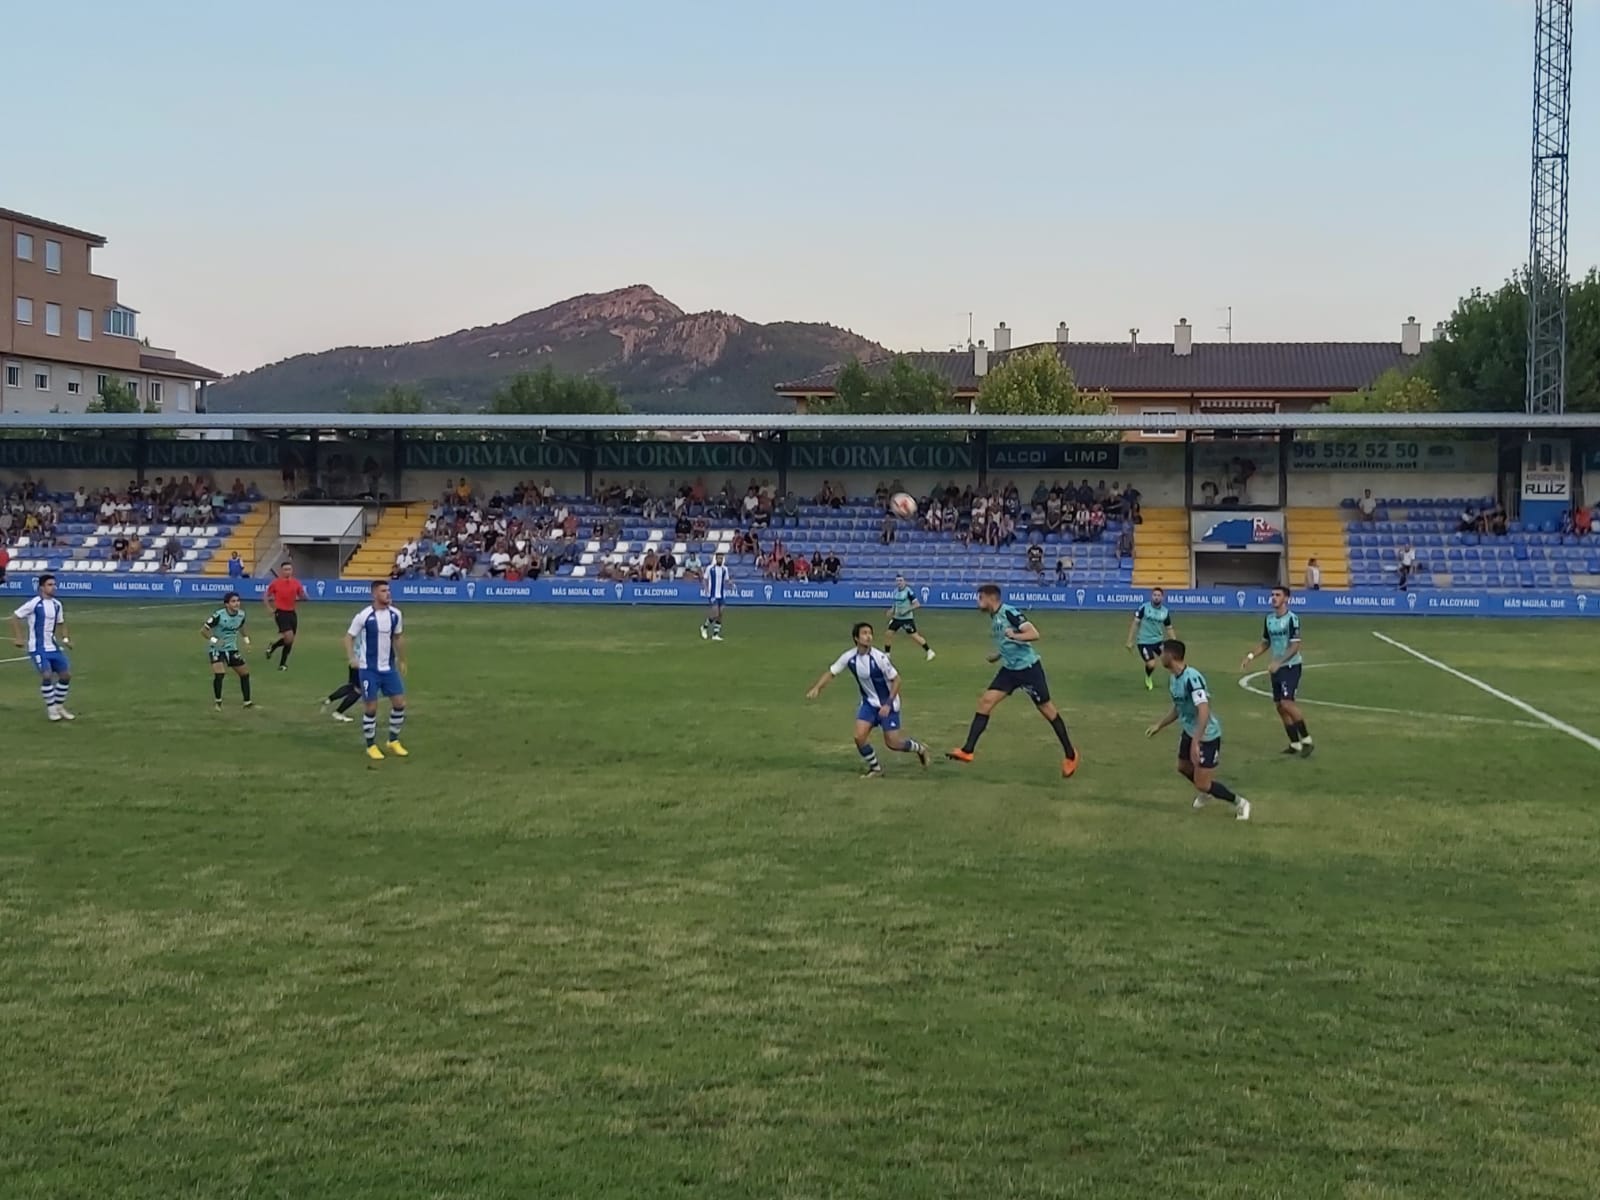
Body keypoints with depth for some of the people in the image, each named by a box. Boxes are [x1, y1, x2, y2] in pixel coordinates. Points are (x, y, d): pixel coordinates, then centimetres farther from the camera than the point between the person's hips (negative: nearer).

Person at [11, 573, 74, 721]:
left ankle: (59, 707, 20)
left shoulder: (57, 604, 6)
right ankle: (51, 709, -2)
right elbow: (15, 617, -7)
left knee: (66, 674, 4)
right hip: (38, 648, -7)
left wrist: (64, 638, 5)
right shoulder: (34, 603, -13)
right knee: (47, 675, -19)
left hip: (53, 646, 7)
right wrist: (18, 638, -12)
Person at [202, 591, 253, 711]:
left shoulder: (241, 614, -5)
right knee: (219, 673, -25)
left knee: (245, 673, 8)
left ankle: (247, 702, 23)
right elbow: (203, 630, -19)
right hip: (217, 648, -6)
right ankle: (218, 703, -5)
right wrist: (213, 639, -33)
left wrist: (245, 637, 10)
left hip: (232, 648, 6)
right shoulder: (219, 615, -23)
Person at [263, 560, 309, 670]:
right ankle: (272, 647, 10)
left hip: (292, 613, 5)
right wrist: (270, 608, -4)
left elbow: (302, 597, 10)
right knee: (289, 637, -18)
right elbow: (265, 596, 5)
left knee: (290, 640, 6)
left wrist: (304, 595, -13)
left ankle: (282, 664, 17)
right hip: (281, 613, -5)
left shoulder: (296, 583, 3)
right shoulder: (275, 583, -5)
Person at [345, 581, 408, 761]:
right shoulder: (364, 616, -15)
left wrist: (402, 660, 18)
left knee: (399, 703, 3)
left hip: (389, 667, 5)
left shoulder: (395, 614, 0)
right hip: (369, 669, -5)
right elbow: (349, 637, -7)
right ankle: (371, 746, 14)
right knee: (371, 707, -1)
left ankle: (393, 741, 21)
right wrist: (352, 658, -21)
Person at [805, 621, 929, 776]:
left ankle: (919, 748, 28)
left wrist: (888, 704, -22)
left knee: (892, 743, -4)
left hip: (887, 704, -4)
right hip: (869, 702, 4)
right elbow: (831, 673, -1)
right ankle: (876, 769, 12)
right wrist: (816, 688, -16)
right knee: (860, 736, -11)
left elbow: (896, 679, -16)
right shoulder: (849, 657, -13)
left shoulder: (879, 657, -25)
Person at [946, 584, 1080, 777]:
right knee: (986, 701, -5)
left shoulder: (1009, 612, -17)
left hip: (1028, 667, -8)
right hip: (1010, 669, 8)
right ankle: (968, 750, -7)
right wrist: (998, 655, 16)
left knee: (1046, 709, 3)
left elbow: (1034, 634, -26)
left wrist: (1015, 636, -38)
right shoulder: (993, 618, 10)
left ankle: (1070, 754, 17)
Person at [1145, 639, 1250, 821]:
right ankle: (1205, 793, 55)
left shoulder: (1192, 678, -29)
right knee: (1183, 767, 28)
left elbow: (1204, 711, -35)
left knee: (1202, 784, -7)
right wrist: (1159, 725, 21)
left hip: (1207, 736, -9)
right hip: (1189, 732, 10)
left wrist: (1195, 743, -38)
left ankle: (1239, 803, 13)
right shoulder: (1174, 678, 2)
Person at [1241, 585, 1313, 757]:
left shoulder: (1292, 619, -14)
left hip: (1291, 666, -7)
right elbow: (1265, 644, 18)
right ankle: (1295, 744, 17)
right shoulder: (1269, 619, 8)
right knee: (1280, 707, 7)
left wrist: (1278, 662, -28)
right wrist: (1251, 656, 4)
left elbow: (1295, 646, -19)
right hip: (1276, 668, 7)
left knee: (1286, 703, -18)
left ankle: (1306, 740, -7)